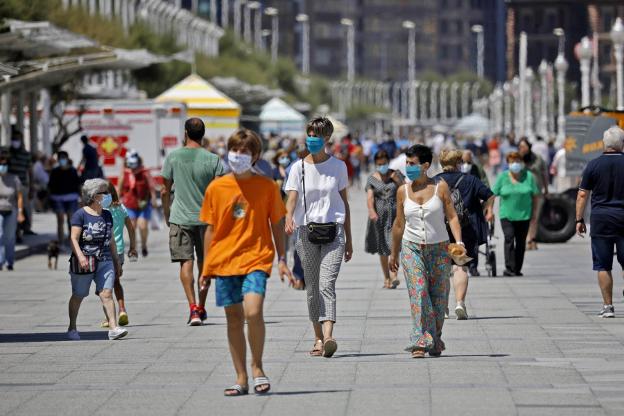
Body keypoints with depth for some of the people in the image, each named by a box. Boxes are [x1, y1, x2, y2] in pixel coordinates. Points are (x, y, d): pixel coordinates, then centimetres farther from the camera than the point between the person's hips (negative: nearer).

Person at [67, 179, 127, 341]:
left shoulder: (107, 216, 13)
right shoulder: (81, 215, -6)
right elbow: (74, 238, -12)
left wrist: (116, 261, 20)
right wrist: (80, 256, -26)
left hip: (105, 261, 4)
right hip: (84, 263, -4)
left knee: (106, 293, -9)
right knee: (78, 296, 8)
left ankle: (113, 328, -16)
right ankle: (72, 328, 23)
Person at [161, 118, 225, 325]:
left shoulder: (173, 157, -2)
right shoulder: (212, 159, -3)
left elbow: (165, 191, 2)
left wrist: (166, 214, 16)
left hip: (180, 217, -1)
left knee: (186, 262, -3)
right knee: (204, 263, 14)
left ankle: (193, 308, -18)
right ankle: (201, 308, 24)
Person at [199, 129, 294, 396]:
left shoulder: (266, 186, 1)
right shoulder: (216, 188, 5)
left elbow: (277, 225, 8)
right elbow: (210, 228, 11)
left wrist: (282, 260, 3)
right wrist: (206, 266, 10)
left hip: (256, 259, -3)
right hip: (224, 261, 3)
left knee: (253, 311, -21)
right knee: (233, 319, 6)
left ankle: (257, 367, -2)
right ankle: (241, 378, 13)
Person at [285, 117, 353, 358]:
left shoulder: (338, 166, 7)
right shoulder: (299, 168, 4)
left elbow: (344, 202, 13)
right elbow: (292, 198, -7)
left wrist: (349, 239, 13)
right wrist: (288, 217, -31)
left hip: (333, 230, -1)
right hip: (307, 230, 1)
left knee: (327, 284, -16)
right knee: (312, 287, 6)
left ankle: (328, 337, -27)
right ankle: (318, 338, 17)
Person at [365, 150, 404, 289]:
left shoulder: (396, 175, 8)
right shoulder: (372, 178, 7)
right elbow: (370, 196, -5)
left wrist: (397, 180, -9)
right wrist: (371, 211, -22)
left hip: (395, 214, -1)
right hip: (379, 215, 1)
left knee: (394, 244, -16)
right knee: (382, 248, 7)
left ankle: (393, 276, -25)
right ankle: (386, 278, 18)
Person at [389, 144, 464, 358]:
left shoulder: (440, 187, -1)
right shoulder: (403, 191, 4)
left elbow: (452, 216, -1)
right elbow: (399, 224, 12)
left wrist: (459, 242, -15)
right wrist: (394, 254, 17)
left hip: (439, 248, 0)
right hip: (412, 248, 0)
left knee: (438, 296, 4)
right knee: (418, 293, -16)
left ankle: (435, 341, 20)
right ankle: (421, 342, -21)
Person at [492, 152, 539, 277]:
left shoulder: (529, 176, 2)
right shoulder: (502, 177, 1)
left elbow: (535, 196, 7)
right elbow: (493, 195, 3)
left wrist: (534, 213, 3)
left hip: (524, 215, 2)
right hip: (506, 215, -2)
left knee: (521, 242, 6)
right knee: (509, 239, -15)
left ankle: (517, 269, 15)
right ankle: (509, 268, -19)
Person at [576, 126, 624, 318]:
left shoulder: (593, 165, -1)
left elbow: (582, 195, 1)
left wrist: (579, 219, 8)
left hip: (600, 218, 0)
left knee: (603, 265, 3)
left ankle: (608, 306, 1)